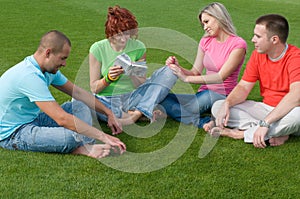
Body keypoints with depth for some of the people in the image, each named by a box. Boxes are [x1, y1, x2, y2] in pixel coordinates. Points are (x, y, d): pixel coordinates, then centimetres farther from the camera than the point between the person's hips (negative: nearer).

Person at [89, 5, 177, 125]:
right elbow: (93, 88, -4)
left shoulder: (138, 47, -1)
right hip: (106, 101, -2)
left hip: (131, 98, 2)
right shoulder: (98, 49, -6)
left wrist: (132, 75, -20)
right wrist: (108, 78, -23)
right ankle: (142, 113, -25)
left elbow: (141, 85, 1)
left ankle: (135, 114, -27)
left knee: (169, 71, -13)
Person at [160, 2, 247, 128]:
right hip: (203, 95, 6)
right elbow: (196, 73, 9)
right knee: (163, 99, -19)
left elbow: (221, 77, -18)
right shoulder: (206, 41, 12)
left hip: (223, 97, -6)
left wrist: (187, 78, -22)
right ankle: (208, 123, -30)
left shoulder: (238, 44, -8)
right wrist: (178, 67, -12)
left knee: (207, 96, -42)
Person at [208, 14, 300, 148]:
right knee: (217, 107, -10)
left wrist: (265, 123, -39)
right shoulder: (258, 55, 2)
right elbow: (243, 87, 3)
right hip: (266, 109, 6)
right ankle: (275, 133, -20)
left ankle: (240, 133, -23)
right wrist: (227, 104, -19)